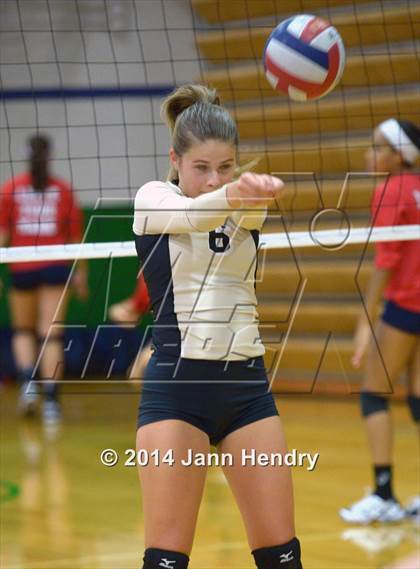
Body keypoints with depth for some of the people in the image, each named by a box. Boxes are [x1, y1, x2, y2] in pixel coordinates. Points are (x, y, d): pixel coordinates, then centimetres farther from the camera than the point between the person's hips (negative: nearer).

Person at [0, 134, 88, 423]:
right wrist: (81, 271, 15)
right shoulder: (63, 189, 3)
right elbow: (76, 235, 6)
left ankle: (28, 383, -2)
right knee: (51, 334, -1)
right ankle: (51, 399, -6)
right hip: (55, 268, 0)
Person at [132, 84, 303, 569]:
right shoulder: (152, 199, -2)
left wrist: (260, 188, -45)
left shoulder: (249, 209, 7)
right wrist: (233, 194, -49)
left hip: (247, 387, 4)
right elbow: (192, 216, -26)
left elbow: (249, 206, -19)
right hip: (175, 387, -4)